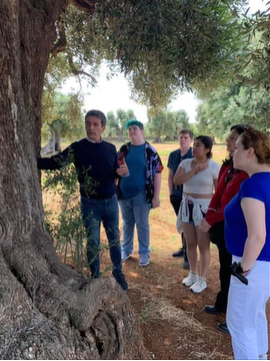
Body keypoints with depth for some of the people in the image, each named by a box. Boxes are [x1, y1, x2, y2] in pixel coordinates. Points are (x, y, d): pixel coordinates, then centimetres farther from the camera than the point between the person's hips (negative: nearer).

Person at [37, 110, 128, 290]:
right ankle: (95, 277, 26)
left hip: (110, 201, 3)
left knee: (114, 238, 14)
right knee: (93, 242, 8)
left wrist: (123, 171, -14)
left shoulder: (110, 148, 1)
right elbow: (55, 162, -16)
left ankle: (118, 273, 32)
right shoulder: (77, 148, -7)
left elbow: (117, 173, 10)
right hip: (90, 203, -2)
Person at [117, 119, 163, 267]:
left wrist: (156, 197, -10)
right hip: (124, 193, 3)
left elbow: (157, 174, -7)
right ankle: (126, 250, 31)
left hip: (141, 194, -3)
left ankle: (144, 253, 21)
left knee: (142, 224, 7)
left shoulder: (150, 151, -6)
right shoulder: (123, 149, 4)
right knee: (127, 223, 16)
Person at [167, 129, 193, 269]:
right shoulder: (173, 155, 4)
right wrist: (170, 192, 8)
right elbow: (170, 175, 10)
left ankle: (188, 256, 6)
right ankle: (184, 248, 34)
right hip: (176, 195, 5)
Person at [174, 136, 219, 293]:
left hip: (204, 208, -4)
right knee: (190, 243, 15)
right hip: (187, 206, 4)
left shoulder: (214, 166, -9)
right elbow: (176, 180, -12)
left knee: (203, 246, 4)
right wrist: (195, 170, -16)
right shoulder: (186, 163, 1)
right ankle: (193, 274, 33)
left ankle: (202, 279, 20)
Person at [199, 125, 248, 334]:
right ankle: (222, 305, 41)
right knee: (224, 268, 21)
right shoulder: (227, 166, 7)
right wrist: (209, 213, -6)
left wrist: (210, 220, -21)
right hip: (222, 224, 8)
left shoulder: (248, 171, -21)